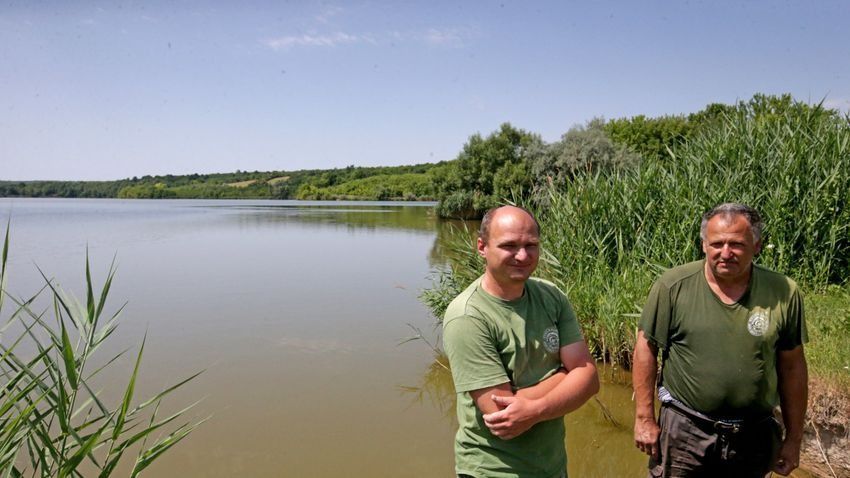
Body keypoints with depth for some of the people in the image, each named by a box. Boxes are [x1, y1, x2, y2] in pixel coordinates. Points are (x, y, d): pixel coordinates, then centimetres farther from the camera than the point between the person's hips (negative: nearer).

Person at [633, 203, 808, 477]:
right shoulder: (673, 286, -12)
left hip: (755, 437, 2)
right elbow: (646, 349, -7)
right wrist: (645, 419, -7)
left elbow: (792, 367, 2)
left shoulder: (783, 293, -6)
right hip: (684, 432, -2)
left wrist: (794, 438, 7)